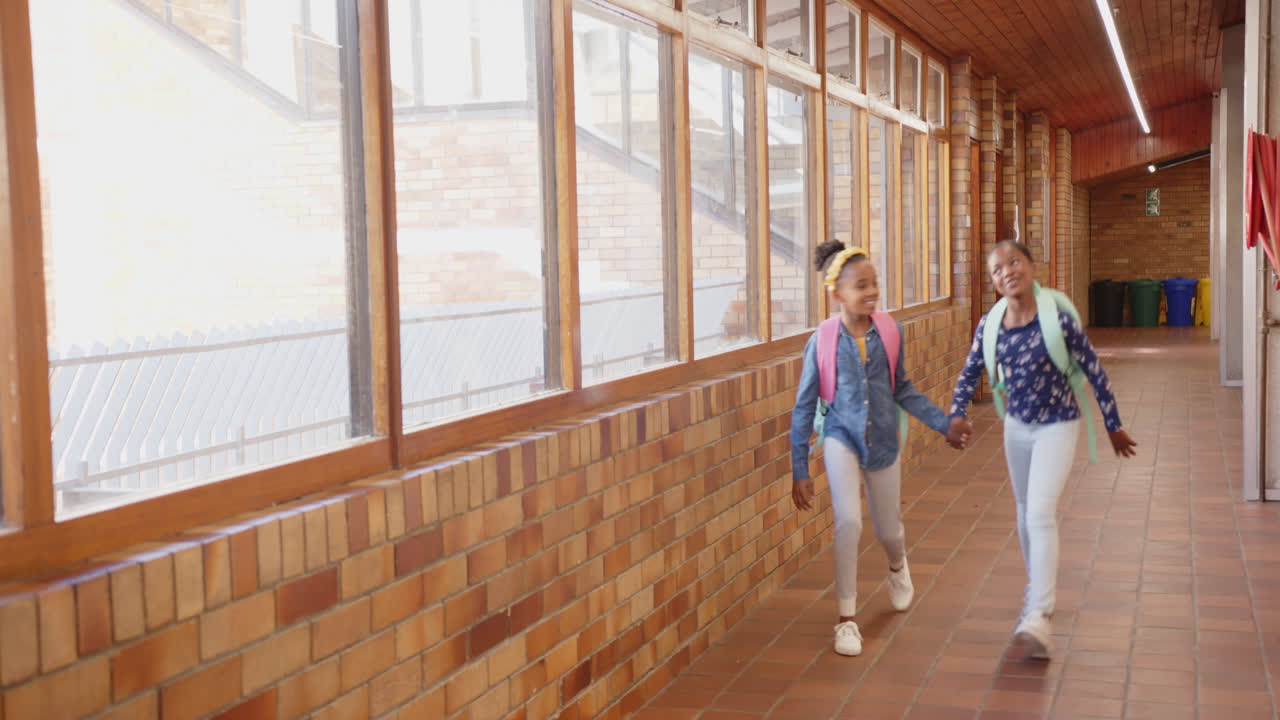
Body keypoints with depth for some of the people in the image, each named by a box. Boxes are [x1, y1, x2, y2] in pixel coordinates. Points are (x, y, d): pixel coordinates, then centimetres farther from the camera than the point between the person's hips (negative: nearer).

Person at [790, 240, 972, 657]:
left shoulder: (890, 332, -8)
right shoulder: (823, 341, -14)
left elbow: (902, 390, 8)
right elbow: (804, 407, -6)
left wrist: (944, 423, 3)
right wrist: (799, 470, -6)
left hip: (883, 439, 3)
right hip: (842, 436, -2)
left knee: (888, 530, 15)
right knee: (848, 521, -20)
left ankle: (897, 565, 54)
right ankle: (847, 619, -5)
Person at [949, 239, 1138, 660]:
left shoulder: (1058, 318, -20)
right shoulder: (990, 324, -7)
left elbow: (1093, 371, -11)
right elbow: (970, 373, 6)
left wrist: (1114, 426, -3)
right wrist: (956, 416, -8)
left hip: (1057, 426, -5)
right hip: (1017, 425, 5)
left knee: (1040, 513, -18)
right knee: (1024, 513, 18)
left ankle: (1039, 617, -22)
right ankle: (1038, 588, 40)